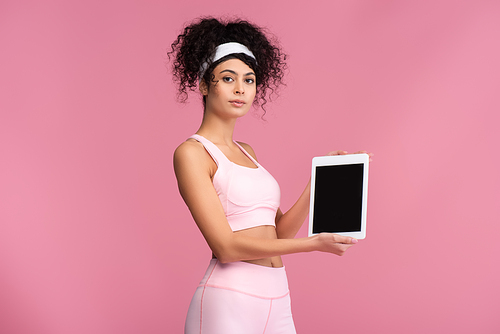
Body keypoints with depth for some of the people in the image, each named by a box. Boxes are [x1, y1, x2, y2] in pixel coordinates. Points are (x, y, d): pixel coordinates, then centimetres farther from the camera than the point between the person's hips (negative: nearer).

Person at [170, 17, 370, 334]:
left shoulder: (247, 152, 16)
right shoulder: (191, 153, -7)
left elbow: (279, 231, 11)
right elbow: (226, 246, -14)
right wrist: (312, 244, -13)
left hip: (277, 300, 7)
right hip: (229, 298, -7)